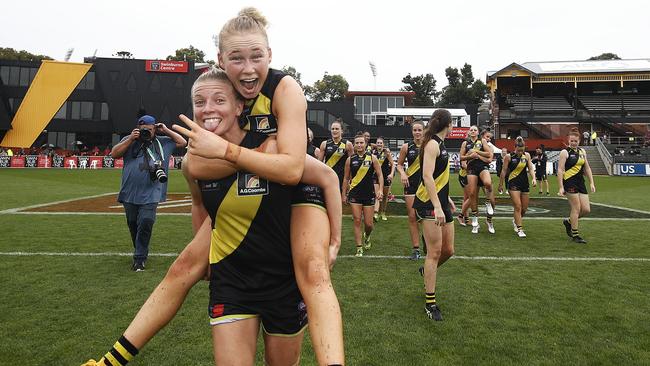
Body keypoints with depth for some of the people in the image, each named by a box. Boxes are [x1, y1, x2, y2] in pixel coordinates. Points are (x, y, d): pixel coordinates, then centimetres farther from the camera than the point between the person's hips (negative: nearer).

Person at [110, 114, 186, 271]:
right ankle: (141, 252, 33)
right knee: (132, 224, 12)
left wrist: (166, 131, 5)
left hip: (150, 195, -2)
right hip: (129, 193, 2)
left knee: (146, 223, -11)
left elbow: (182, 142, 11)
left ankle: (139, 258, -2)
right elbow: (114, 154, -2)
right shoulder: (129, 141, 10)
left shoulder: (162, 142, 11)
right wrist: (131, 139, -9)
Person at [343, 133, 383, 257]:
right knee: (357, 221, -2)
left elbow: (380, 175, 0)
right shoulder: (350, 159, 3)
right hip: (354, 194, 1)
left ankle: (367, 236, 37)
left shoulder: (372, 158, -1)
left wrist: (380, 189, -13)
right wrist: (344, 194, 7)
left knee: (369, 223, 3)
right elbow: (346, 178, 10)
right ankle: (359, 248, 7)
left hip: (369, 194, -1)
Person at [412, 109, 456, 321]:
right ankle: (430, 303, 1)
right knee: (435, 252, -7)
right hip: (429, 204, -9)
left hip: (441, 203, 9)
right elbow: (427, 177, -22)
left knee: (448, 250, 11)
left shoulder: (440, 144, 16)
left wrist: (446, 199, 31)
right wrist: (437, 207, -28)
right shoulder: (432, 144, -12)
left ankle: (428, 272, 40)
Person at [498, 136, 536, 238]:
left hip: (524, 183, 5)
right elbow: (504, 171, -1)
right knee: (517, 206, -12)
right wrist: (500, 185, 4)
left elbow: (530, 168, 4)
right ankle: (519, 229, -4)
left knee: (524, 208, 11)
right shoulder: (509, 157, -8)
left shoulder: (527, 155, 3)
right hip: (513, 184, -4)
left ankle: (516, 220, 40)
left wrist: (534, 178, -14)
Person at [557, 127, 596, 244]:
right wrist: (561, 187, -16)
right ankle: (575, 235, 7)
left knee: (586, 210, 3)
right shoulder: (565, 152, -6)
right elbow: (560, 170, -10)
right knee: (576, 208, -5)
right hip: (570, 183, -7)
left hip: (581, 183, 7)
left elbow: (587, 168, 18)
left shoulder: (582, 151, 13)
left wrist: (591, 183, 11)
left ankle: (568, 221, 27)